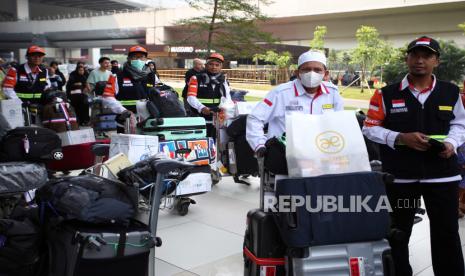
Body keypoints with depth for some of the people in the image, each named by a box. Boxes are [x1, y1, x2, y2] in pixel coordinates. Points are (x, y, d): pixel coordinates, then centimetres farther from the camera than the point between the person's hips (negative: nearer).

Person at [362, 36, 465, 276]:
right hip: (399, 175, -1)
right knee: (397, 234, 13)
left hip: (442, 174, 1)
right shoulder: (387, 94, -3)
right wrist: (400, 138, -15)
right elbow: (370, 128, -1)